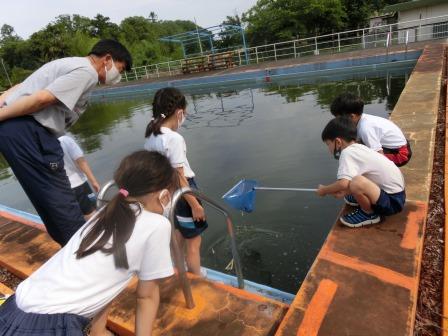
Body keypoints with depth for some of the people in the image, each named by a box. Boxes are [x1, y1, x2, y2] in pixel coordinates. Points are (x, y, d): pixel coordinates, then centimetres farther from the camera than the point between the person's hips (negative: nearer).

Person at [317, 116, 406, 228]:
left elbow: (344, 184, -34)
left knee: (357, 182, -33)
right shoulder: (359, 148, 6)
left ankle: (369, 213, -6)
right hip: (395, 192, 10)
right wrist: (345, 191, 10)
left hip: (392, 201, -10)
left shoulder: (347, 152, -21)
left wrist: (324, 190, -16)